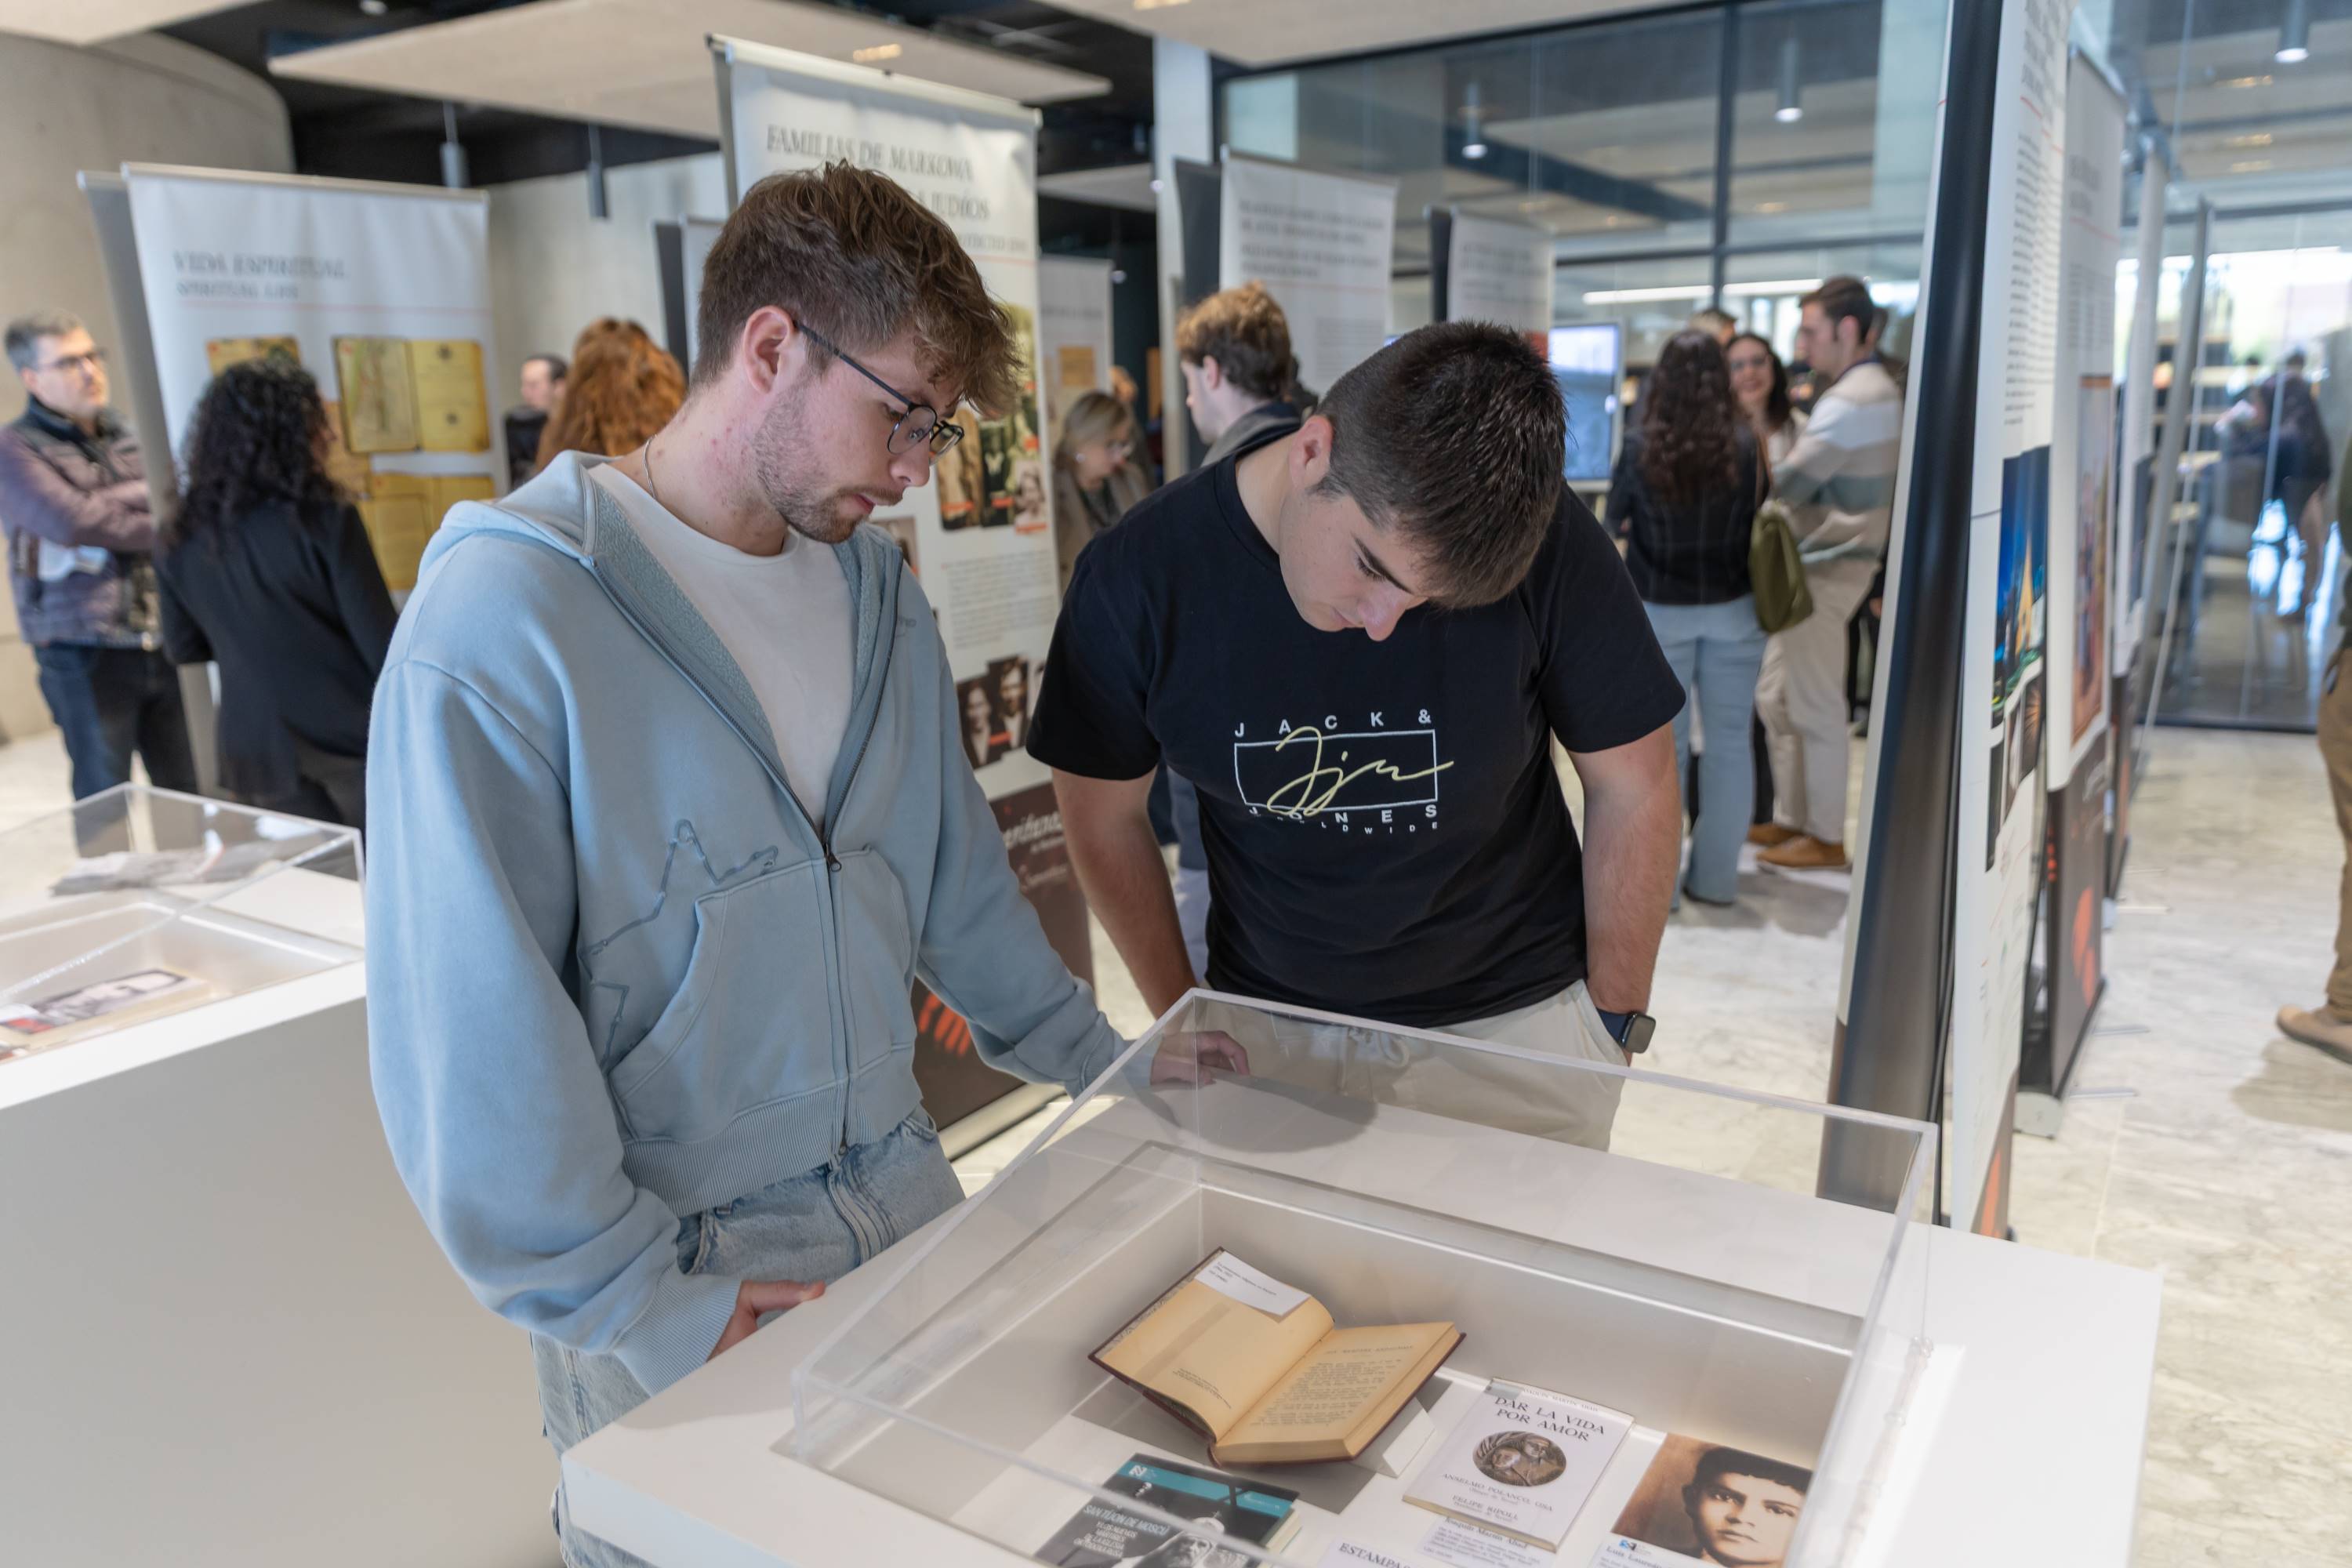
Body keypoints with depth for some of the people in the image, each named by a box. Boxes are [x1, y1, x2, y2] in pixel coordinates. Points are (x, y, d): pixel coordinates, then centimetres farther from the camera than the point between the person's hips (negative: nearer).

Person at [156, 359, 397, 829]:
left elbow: (183, 648, 13)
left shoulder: (182, 538, 2)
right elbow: (381, 642, -13)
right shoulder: (324, 519, -12)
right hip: (349, 734, -4)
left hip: (260, 746, 4)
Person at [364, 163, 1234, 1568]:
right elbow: (469, 1028, -19)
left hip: (905, 1204, 6)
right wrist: (641, 1299, -17)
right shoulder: (506, 615, -19)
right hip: (678, 1295, -6)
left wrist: (1101, 1061, 12)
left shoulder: (879, 588, 3)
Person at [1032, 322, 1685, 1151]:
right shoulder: (1138, 578, -18)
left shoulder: (1550, 547, -20)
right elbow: (1105, 818, -3)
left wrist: (1612, 1025, -1)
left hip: (1514, 1018, 0)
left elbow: (1635, 787, -6)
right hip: (1271, 1031, 1)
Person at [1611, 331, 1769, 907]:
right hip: (1734, 610, 1)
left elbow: (1616, 518, 3)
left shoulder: (1641, 447, -11)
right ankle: (1716, 877, 15)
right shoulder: (1745, 446, -9)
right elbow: (1763, 521, 3)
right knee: (1729, 740, 9)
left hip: (1659, 611, 0)